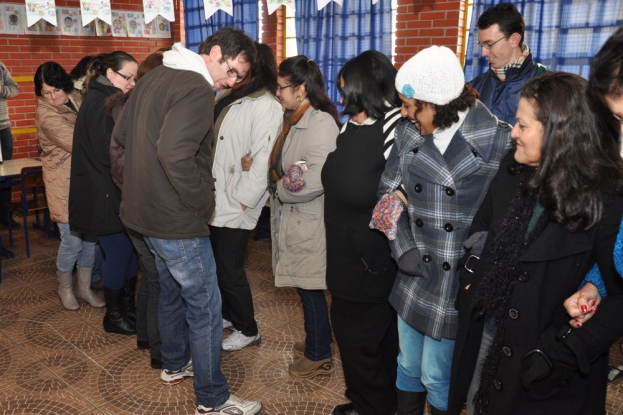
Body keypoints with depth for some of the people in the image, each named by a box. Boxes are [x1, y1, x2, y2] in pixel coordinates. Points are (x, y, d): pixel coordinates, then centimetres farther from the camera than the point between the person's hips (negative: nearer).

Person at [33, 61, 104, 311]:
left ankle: (85, 287, 27)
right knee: (72, 241, 0)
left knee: (90, 237, 11)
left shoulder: (76, 100, 7)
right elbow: (77, 143, -21)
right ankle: (65, 288, 25)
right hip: (65, 185, -6)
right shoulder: (46, 114, -14)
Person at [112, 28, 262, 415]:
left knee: (172, 292, 26)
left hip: (145, 209, 10)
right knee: (205, 308, 3)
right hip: (177, 221, -10)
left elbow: (122, 132, 15)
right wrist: (201, 202, -20)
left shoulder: (154, 77, 9)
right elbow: (175, 154, -33)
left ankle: (174, 364, 45)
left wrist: (147, 174, 17)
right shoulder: (197, 90, -20)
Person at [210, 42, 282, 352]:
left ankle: (247, 331, 22)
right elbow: (207, 144, 12)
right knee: (217, 265, 19)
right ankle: (228, 315, 40)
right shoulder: (228, 99, 11)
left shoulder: (268, 109, -14)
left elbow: (263, 161, -20)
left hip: (234, 207, -8)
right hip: (213, 200, 8)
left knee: (229, 270, 3)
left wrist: (242, 201, -18)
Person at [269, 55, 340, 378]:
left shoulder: (321, 124, -19)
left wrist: (281, 190, -13)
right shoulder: (293, 120, 11)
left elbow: (316, 180, -27)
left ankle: (319, 356, 22)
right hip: (291, 217, 9)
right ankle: (316, 342, 36)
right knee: (304, 286, 18)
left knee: (309, 287, 4)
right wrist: (275, 179, 0)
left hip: (307, 222, -9)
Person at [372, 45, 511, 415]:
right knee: (409, 367, 20)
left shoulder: (498, 140, -12)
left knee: (437, 378, 10)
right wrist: (403, 248, -4)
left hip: (461, 282, -4)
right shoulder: (409, 134, 1)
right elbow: (388, 193, 7)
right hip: (415, 274, 4)